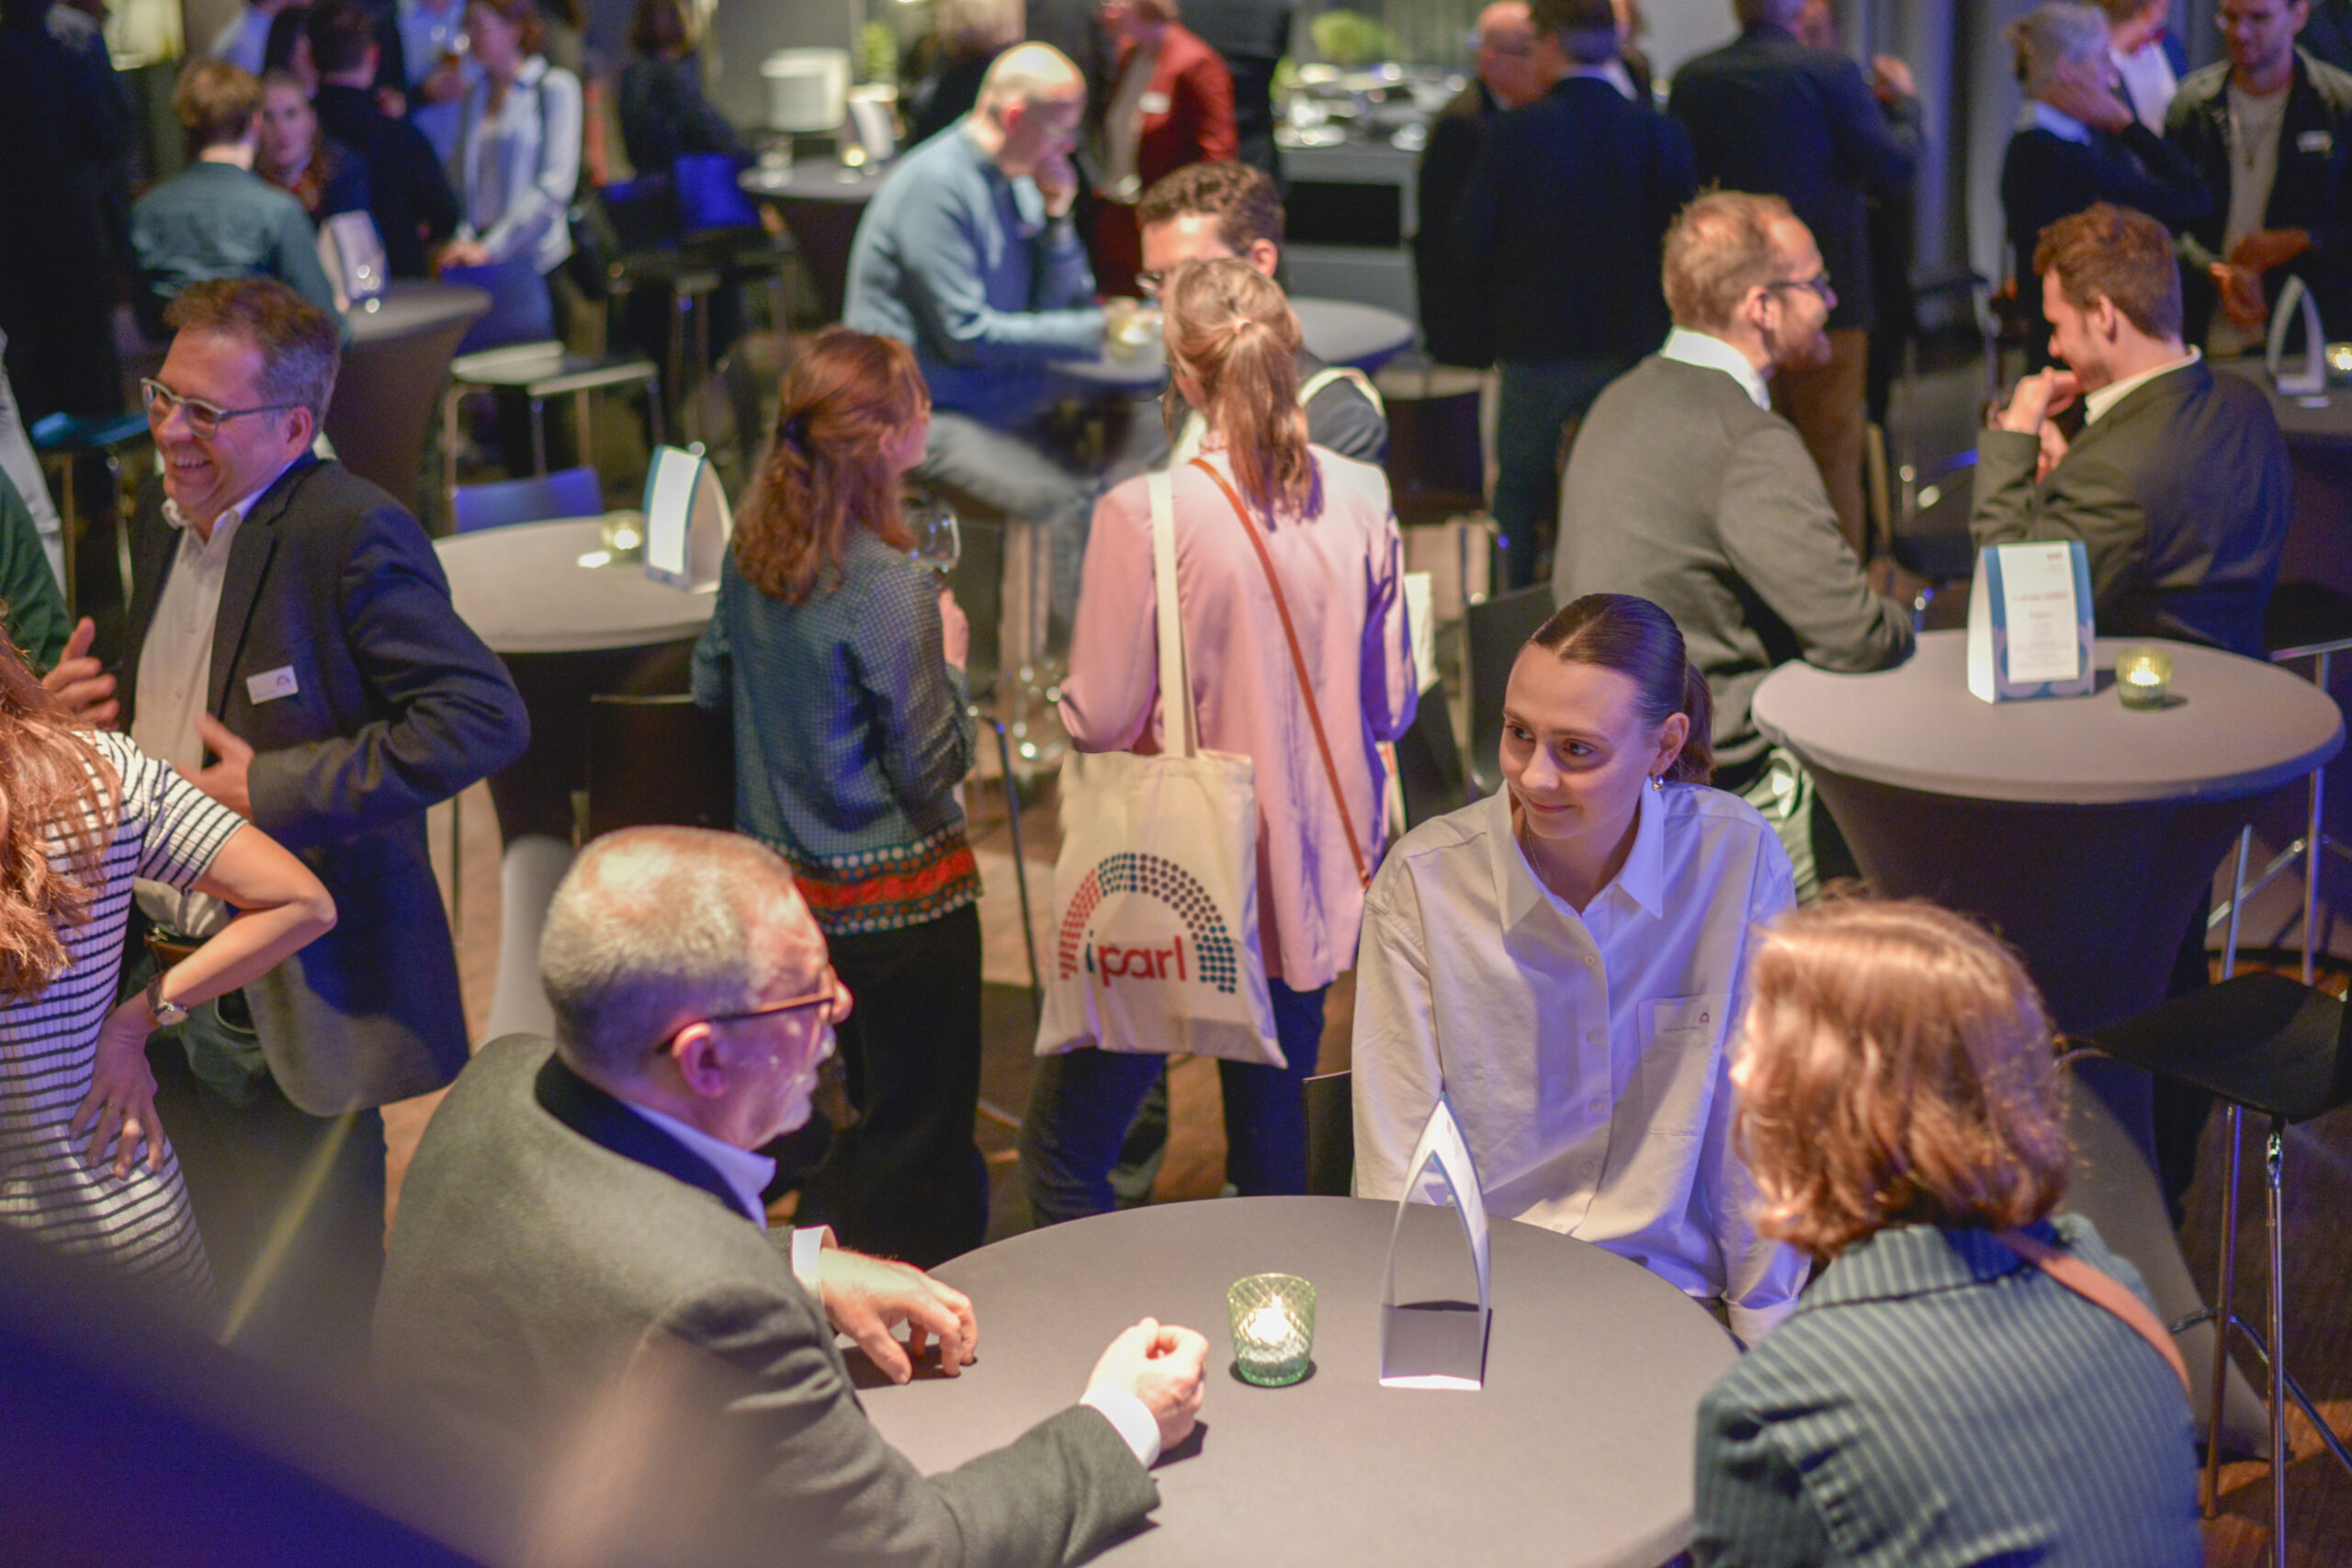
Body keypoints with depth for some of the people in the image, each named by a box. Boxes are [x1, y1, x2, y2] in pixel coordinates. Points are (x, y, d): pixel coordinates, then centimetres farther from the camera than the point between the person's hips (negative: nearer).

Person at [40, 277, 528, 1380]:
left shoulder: (351, 533, -18)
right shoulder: (162, 517, 10)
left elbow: (484, 717, -24)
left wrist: (283, 790, -24)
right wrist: (85, 710, 1)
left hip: (296, 996, -8)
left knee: (309, 1311, 7)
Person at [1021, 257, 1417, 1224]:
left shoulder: (1145, 516, -17)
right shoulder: (1360, 499, -3)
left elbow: (1100, 720, -12)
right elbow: (1391, 707, 4)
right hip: (1316, 876, 5)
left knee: (1061, 1155, 7)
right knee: (1274, 1152, 18)